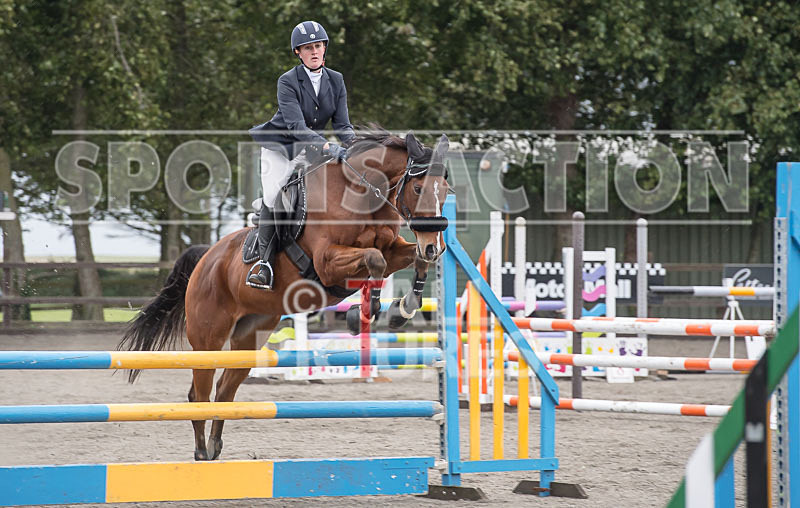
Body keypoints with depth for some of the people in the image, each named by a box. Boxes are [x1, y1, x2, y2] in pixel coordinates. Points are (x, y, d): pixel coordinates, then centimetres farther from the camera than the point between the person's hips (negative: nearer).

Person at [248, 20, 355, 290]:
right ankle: (265, 262, -12)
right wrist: (329, 148, -41)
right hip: (279, 146, -5)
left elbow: (342, 124, -2)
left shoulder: (336, 81, -2)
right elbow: (296, 126, -29)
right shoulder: (288, 82, -18)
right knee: (273, 198, -20)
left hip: (310, 149, 5)